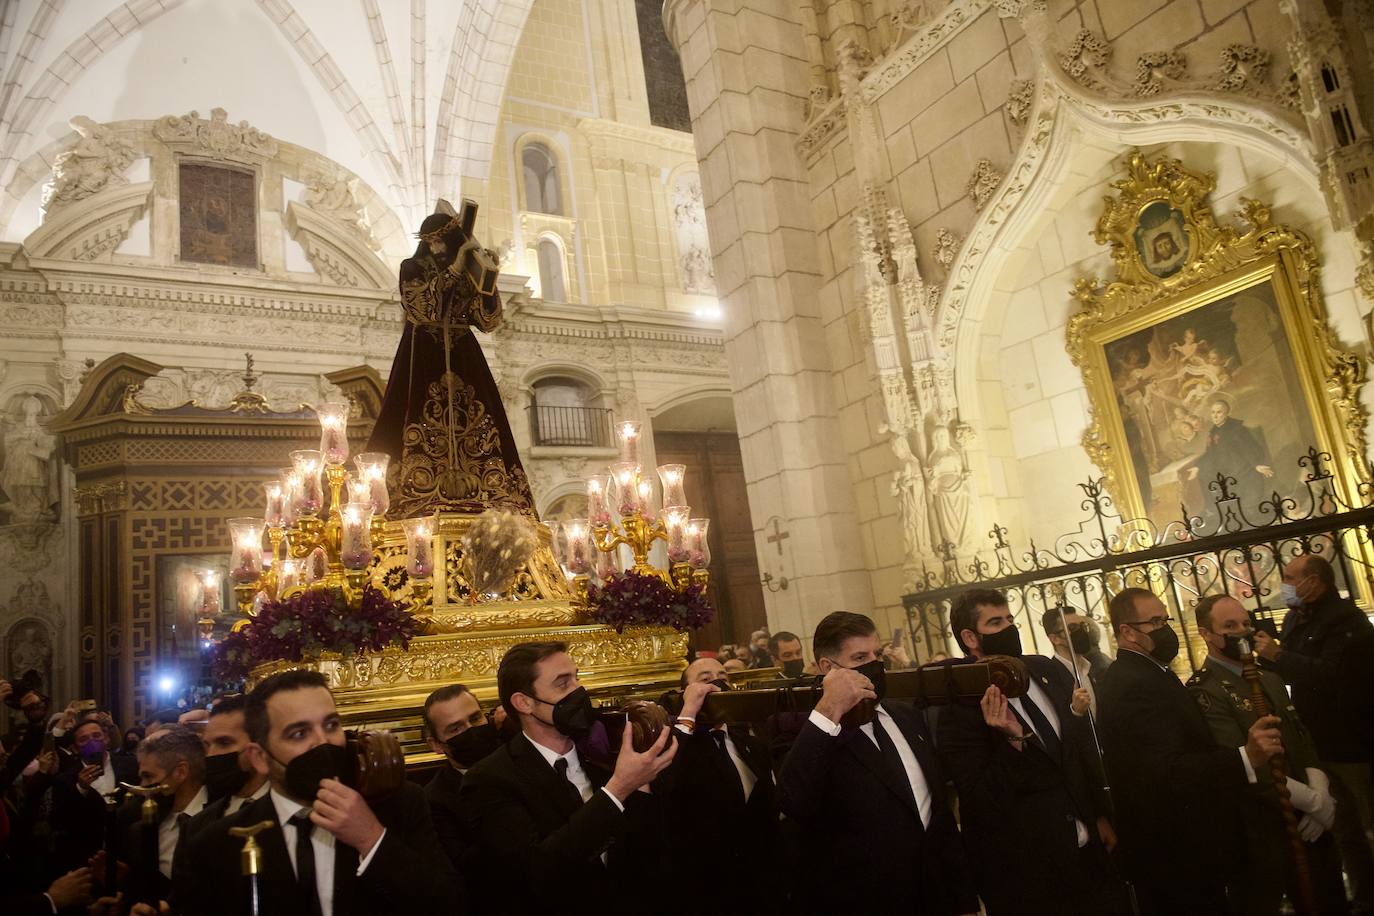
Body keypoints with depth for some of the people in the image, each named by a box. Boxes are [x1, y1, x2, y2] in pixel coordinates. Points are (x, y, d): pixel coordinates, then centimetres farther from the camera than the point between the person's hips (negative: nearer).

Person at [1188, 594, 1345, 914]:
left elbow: (1302, 741, 10)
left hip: (1306, 827, 7)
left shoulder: (1269, 679, 13)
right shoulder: (1202, 690, -16)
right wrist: (1315, 802, -15)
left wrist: (1321, 793, -7)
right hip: (1260, 837, -7)